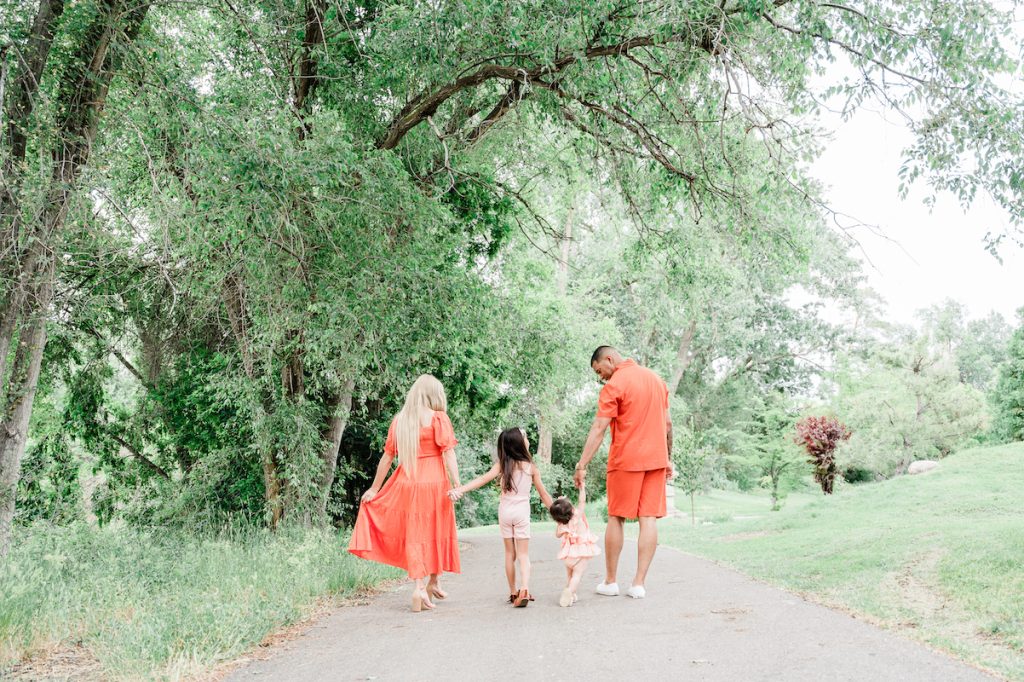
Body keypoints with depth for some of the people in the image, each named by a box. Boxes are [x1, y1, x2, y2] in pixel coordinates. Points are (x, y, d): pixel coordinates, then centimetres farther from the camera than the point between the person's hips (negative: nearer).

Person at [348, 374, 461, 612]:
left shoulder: (399, 420, 7)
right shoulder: (438, 418, -4)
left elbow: (387, 456, 9)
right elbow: (448, 453, -12)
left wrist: (374, 488, 14)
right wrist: (457, 484, -16)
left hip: (407, 484, 3)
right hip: (434, 484, -3)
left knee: (414, 534, 8)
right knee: (437, 531, 14)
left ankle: (418, 587, -3)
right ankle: (433, 583, 24)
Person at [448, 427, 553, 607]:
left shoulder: (502, 464, -3)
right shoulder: (531, 467, -4)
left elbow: (483, 479, -18)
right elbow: (544, 494, 1)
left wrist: (460, 489, -25)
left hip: (505, 511, 2)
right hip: (522, 512, -2)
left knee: (510, 554, 13)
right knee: (523, 554, 0)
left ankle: (513, 592, 18)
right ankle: (524, 589, -22)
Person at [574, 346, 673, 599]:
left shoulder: (614, 385, -9)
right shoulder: (656, 378, 12)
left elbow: (598, 429, -15)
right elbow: (667, 423, 15)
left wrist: (582, 465, -16)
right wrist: (668, 459, 20)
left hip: (626, 460, -5)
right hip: (656, 459, 5)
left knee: (616, 518, 6)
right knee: (649, 518, 2)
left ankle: (610, 581, 12)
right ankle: (639, 583, 2)